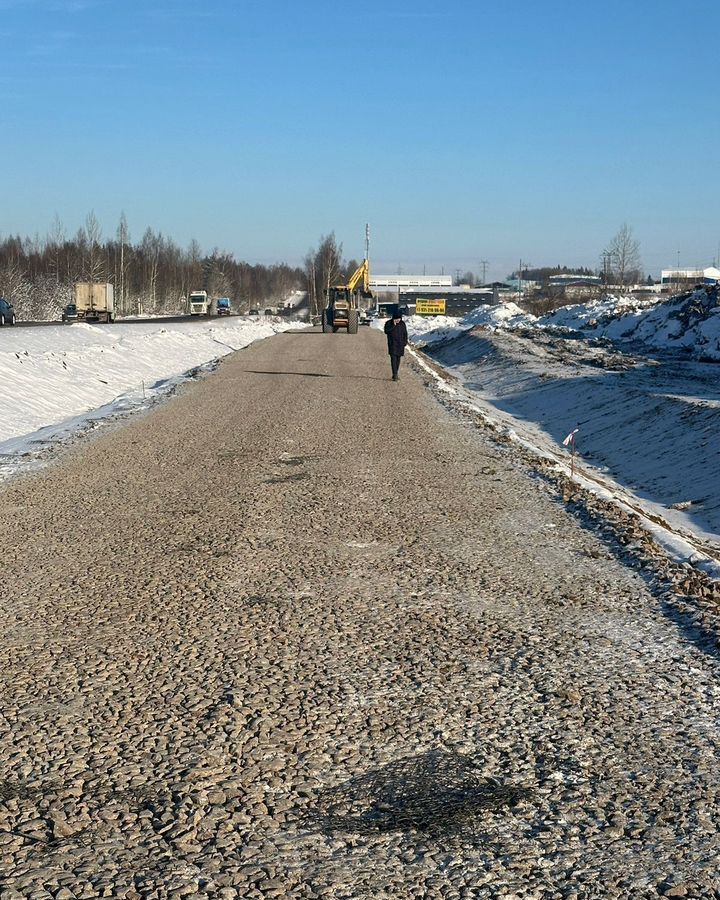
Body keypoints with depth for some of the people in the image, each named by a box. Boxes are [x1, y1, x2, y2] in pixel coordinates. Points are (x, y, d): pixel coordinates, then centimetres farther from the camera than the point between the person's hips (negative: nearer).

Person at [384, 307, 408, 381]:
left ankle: (395, 374, 18)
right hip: (392, 344, -4)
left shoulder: (402, 324, 6)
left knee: (398, 359, 9)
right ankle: (395, 375, -16)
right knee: (393, 359, -12)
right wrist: (393, 325, -22)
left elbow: (405, 333, 13)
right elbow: (386, 331, -17)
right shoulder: (389, 323, -4)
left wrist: (405, 342, 3)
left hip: (400, 345, 4)